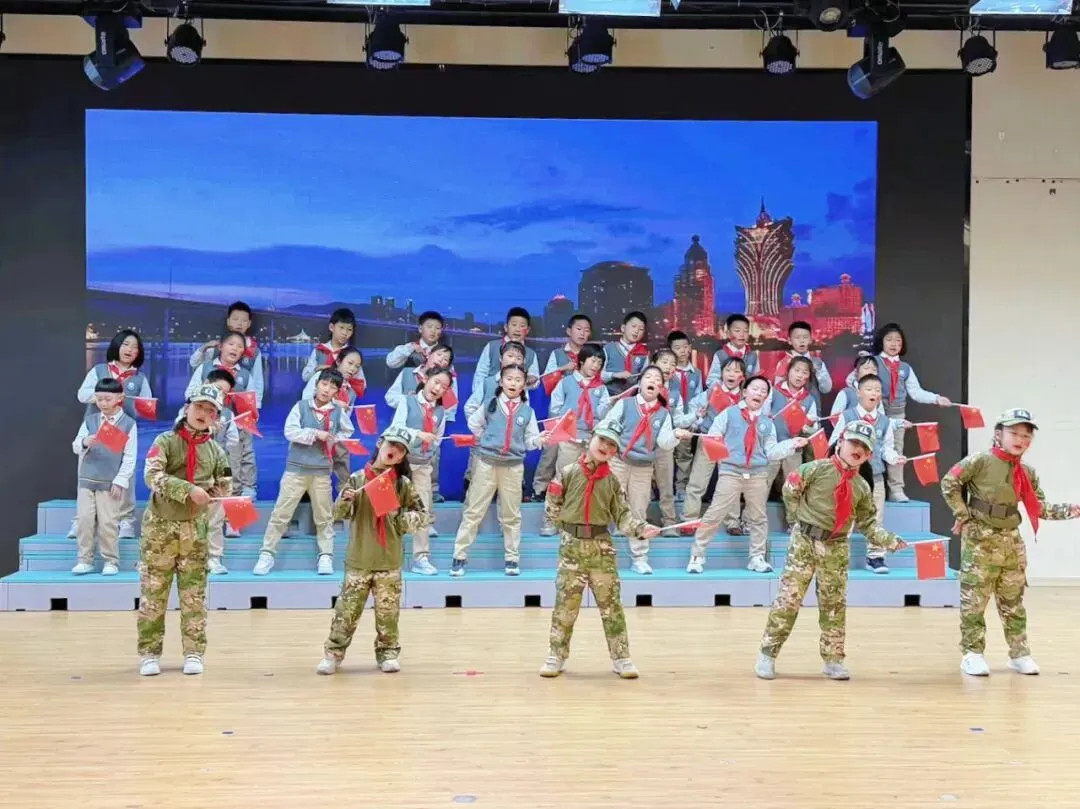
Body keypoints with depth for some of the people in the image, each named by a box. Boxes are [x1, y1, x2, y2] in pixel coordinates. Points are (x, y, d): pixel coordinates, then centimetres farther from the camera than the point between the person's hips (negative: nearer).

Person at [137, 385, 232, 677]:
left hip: (195, 529, 2)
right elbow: (152, 475, -18)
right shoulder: (166, 441, -3)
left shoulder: (215, 451, 6)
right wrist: (189, 489, -26)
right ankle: (150, 653, 10)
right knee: (153, 593, 1)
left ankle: (193, 653, 13)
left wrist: (211, 496, -9)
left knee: (194, 595, 5)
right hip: (160, 526, -2)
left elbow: (224, 488, 13)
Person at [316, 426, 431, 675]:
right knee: (347, 610, 1)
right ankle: (333, 653, 11)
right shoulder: (357, 479, -2)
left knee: (388, 612, 9)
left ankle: (388, 653, 22)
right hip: (358, 560, -1)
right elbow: (338, 514, -3)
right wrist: (345, 500, -24)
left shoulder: (403, 484, 1)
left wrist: (402, 519, -12)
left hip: (390, 562, 1)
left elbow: (424, 516, 4)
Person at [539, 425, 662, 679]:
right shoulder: (567, 472, 0)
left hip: (602, 546, 2)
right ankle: (556, 656, 16)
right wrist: (569, 525, -1)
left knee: (611, 604, 4)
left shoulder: (612, 481, 6)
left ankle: (621, 658, 11)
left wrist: (641, 528, -13)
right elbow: (551, 508, 3)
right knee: (565, 603, 3)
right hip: (572, 546, -2)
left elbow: (623, 515, 3)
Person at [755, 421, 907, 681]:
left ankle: (833, 660, 21)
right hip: (804, 541, -4)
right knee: (788, 598, -4)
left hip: (836, 548, 5)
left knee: (835, 605, 10)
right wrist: (804, 518, 1)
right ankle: (767, 654, 3)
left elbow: (867, 523, 10)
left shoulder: (862, 488, 6)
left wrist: (890, 540, -1)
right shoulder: (817, 469, -9)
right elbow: (789, 490, -2)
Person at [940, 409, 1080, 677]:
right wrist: (963, 515, -11)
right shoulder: (980, 461, -11)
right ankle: (972, 653, 8)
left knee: (1013, 601, 13)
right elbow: (948, 483, -11)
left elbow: (1039, 508, 11)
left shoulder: (1027, 473, 7)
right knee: (974, 600, -2)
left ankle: (1019, 653, 22)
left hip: (1011, 541, 6)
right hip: (980, 540, -5)